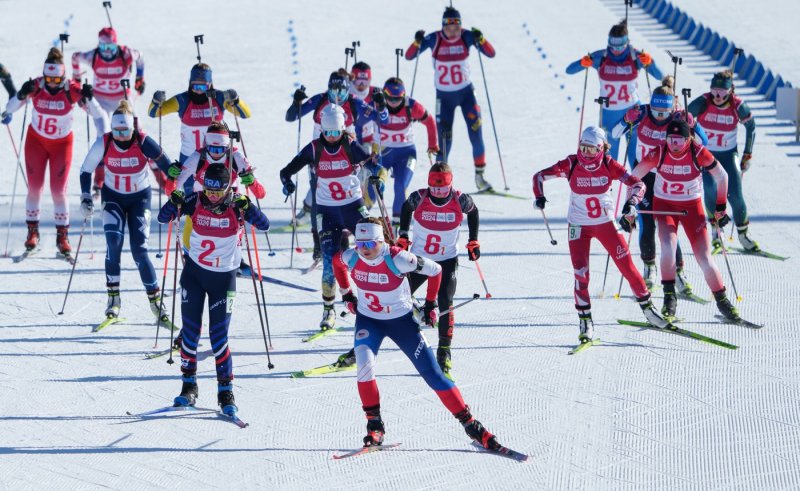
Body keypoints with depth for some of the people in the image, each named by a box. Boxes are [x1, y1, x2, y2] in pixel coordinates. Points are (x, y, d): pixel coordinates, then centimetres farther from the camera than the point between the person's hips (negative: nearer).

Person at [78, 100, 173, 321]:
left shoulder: (144, 142, -23)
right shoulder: (103, 144, -18)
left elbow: (167, 166, -17)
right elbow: (86, 170, -4)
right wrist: (86, 198, -13)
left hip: (140, 197, -1)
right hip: (113, 197, 1)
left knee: (139, 249, -11)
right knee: (114, 241, -22)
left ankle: (155, 300, 3)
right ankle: (113, 297, -11)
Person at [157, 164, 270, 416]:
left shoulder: (237, 204, -13)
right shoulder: (195, 201, -10)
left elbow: (264, 225, -23)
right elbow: (163, 218, -9)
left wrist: (246, 208, -38)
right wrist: (175, 203, -28)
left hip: (223, 277, -2)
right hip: (194, 272, 2)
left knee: (219, 336, -5)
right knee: (190, 331, 3)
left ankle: (226, 390, 6)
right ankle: (189, 384, 18)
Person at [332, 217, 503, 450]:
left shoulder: (397, 259, -28)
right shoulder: (351, 258, -16)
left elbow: (435, 270, -14)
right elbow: (337, 261, 10)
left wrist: (431, 303, -4)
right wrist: (346, 294, 14)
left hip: (401, 320, -2)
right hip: (368, 320, 2)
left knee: (432, 373, -4)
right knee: (364, 365, -26)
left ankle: (470, 424, 5)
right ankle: (374, 425, -11)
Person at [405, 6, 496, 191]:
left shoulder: (466, 37, -10)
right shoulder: (434, 39, -12)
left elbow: (491, 53, -14)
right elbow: (409, 56, -11)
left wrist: (480, 39, -31)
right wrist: (417, 42, -31)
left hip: (466, 91, 1)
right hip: (444, 95, -1)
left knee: (476, 132, -6)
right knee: (444, 136, -3)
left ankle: (479, 175, 9)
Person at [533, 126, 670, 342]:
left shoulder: (608, 165, -12)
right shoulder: (571, 165, -12)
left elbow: (636, 183, -15)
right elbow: (540, 176, -4)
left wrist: (631, 203, -33)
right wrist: (540, 196, -23)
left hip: (606, 223, 1)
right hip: (579, 227, -1)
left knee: (627, 266, 1)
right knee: (581, 274, -10)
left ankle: (647, 308, 19)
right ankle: (585, 321, 3)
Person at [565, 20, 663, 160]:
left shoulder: (635, 57, -10)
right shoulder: (600, 57, -10)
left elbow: (659, 76, -13)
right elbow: (569, 70, -9)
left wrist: (649, 62, -31)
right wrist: (583, 63, -29)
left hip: (632, 111, -1)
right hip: (609, 112, 1)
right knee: (610, 153, 6)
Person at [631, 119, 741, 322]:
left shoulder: (698, 153, -20)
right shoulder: (659, 153, -18)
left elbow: (722, 176, -5)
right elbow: (634, 177, -7)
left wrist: (720, 207, 2)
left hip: (692, 206, 0)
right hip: (664, 205, 0)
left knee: (704, 257, -6)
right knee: (668, 245, -26)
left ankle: (722, 301, 12)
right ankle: (669, 296, -12)